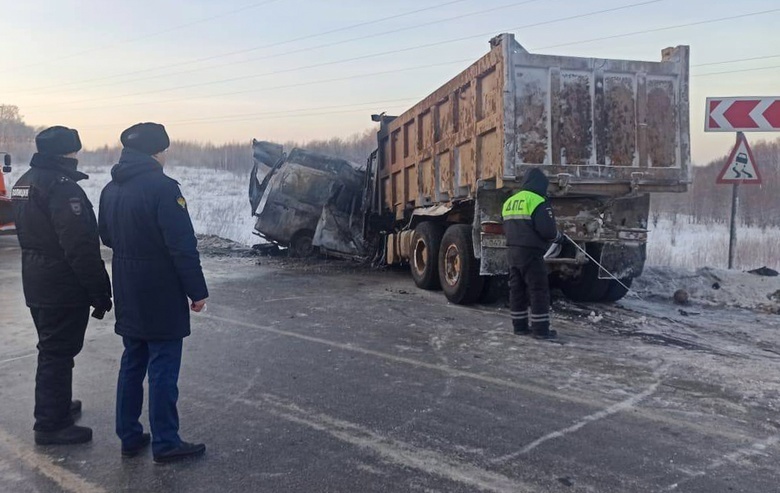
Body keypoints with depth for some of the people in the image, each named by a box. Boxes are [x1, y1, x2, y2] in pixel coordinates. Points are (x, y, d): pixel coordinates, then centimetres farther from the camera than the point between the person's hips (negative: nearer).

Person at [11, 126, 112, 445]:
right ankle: (51, 425, 11)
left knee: (52, 349, 22)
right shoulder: (62, 187, -21)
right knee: (58, 353, 1)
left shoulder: (24, 183, 11)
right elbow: (80, 248, -25)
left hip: (36, 285, 10)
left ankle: (57, 406, 38)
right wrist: (100, 292, -19)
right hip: (64, 288, -10)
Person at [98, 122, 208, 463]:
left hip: (127, 294, 8)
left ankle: (129, 437, 26)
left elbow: (106, 237, 17)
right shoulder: (162, 187, -18)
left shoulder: (111, 189, 8)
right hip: (161, 295, -8)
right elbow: (183, 246, -21)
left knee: (132, 363, 17)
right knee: (163, 368, 1)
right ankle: (165, 443, 11)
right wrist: (197, 291, -15)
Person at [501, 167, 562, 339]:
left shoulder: (509, 202, 13)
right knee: (539, 291, -2)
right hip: (531, 253, -8)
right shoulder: (537, 201, -12)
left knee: (517, 289, 13)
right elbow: (547, 229, -19)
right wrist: (558, 237, 0)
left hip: (512, 252, 8)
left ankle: (519, 326, 18)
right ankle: (541, 329, 0)